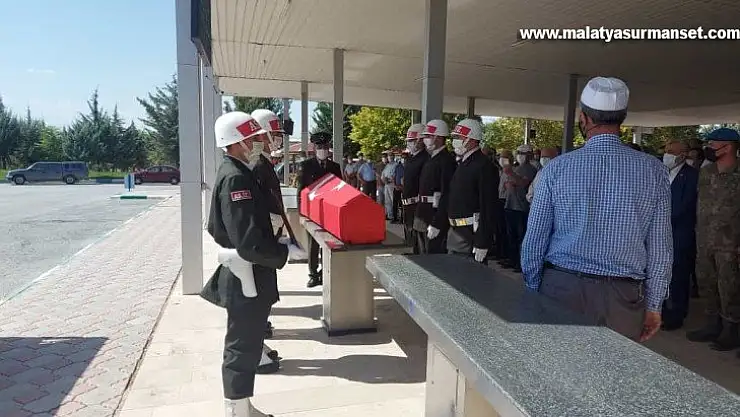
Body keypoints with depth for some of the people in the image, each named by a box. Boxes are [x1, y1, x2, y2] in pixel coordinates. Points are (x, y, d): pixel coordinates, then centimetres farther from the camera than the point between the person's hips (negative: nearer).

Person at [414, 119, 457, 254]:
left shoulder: (447, 160, -15)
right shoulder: (431, 159, 15)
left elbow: (447, 195, -21)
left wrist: (436, 224, -24)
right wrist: (419, 216, 17)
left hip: (435, 219, -9)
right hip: (423, 218, 9)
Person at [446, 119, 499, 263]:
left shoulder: (484, 166, -16)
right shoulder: (463, 164, 13)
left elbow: (488, 207, -21)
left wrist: (482, 244, -23)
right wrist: (451, 230, 18)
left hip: (472, 234, -9)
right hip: (454, 232, 9)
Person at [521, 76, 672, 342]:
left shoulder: (557, 168, -6)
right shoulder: (653, 171, -3)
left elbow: (534, 240, -2)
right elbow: (661, 248, 0)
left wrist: (532, 291, 10)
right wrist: (653, 304, 10)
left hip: (560, 290, 0)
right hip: (622, 299, 1)